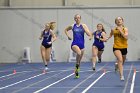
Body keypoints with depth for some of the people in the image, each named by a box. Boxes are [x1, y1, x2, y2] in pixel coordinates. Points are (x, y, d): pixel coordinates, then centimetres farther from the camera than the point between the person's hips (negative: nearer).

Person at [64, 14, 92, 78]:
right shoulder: (72, 26, 3)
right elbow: (66, 30, 23)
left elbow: (89, 34, -6)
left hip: (81, 44, 2)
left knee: (79, 60, 11)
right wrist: (68, 36, 8)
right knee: (79, 53, -35)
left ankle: (76, 72, 30)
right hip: (75, 43, -2)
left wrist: (84, 28, -14)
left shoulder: (83, 26, 1)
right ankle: (77, 64, -9)